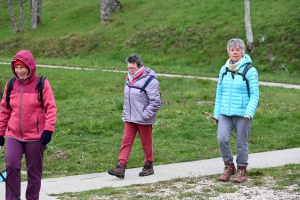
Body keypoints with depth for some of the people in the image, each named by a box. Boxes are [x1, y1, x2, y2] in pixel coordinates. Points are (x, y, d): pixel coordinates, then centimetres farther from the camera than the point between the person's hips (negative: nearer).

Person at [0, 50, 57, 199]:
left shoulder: (41, 83, -3)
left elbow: (51, 107, -6)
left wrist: (48, 129, -16)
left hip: (35, 136, -2)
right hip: (13, 135, 2)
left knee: (34, 171, 7)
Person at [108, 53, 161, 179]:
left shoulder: (149, 80, -15)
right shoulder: (129, 79, 8)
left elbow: (155, 102, -17)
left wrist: (145, 115, -18)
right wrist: (124, 114, 13)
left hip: (143, 120, -6)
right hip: (129, 119, 6)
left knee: (146, 143, 8)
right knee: (126, 141, 0)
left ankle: (148, 167, 23)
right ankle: (121, 168, -2)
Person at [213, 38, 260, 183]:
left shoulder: (250, 71, -5)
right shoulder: (224, 70, 9)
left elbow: (255, 94, -7)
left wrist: (249, 112, -19)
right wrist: (216, 113, 13)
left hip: (242, 115, -3)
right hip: (225, 113, 3)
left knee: (241, 143, 3)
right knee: (222, 138, -12)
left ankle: (241, 170, 21)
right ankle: (229, 166, 8)